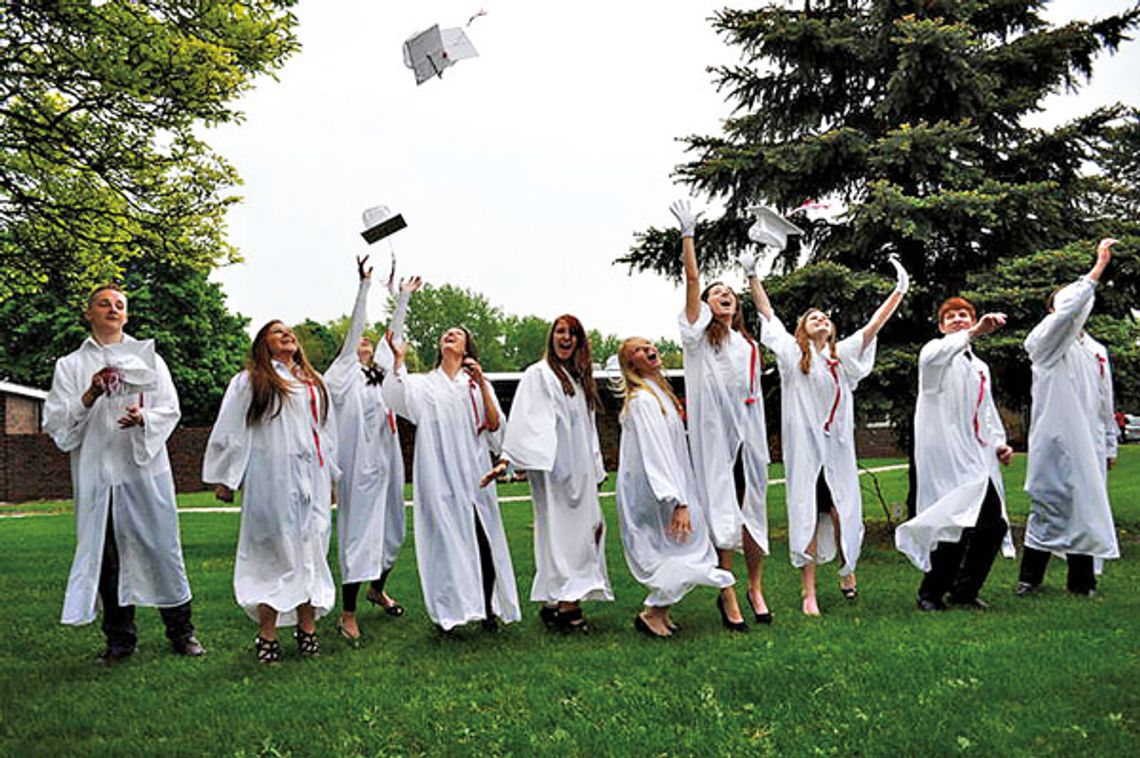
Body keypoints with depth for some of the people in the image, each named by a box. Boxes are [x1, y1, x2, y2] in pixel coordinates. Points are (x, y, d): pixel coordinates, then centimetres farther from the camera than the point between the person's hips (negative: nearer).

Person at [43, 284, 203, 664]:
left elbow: (170, 410, 6)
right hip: (96, 472, 1)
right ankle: (120, 638, 16)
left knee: (161, 547, 1)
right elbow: (54, 420, 3)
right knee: (107, 554, 4)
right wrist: (89, 397, -14)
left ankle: (181, 631, 11)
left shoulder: (148, 358, 12)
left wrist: (143, 418, -15)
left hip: (146, 466, 0)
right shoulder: (70, 365, 11)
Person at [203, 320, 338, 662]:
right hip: (272, 481, -5)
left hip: (312, 480, 5)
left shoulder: (314, 382, 19)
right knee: (276, 551, -4)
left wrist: (331, 477, 19)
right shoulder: (249, 382, 3)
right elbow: (230, 432, 2)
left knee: (311, 551, 4)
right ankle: (266, 634, 4)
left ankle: (307, 628, 12)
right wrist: (224, 478, -1)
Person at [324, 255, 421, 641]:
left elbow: (394, 332, 19)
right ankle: (348, 614, -1)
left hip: (388, 460, 7)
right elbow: (354, 327, -7)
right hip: (360, 462, -7)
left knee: (391, 529, 15)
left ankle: (377, 588, 37)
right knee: (358, 532, -6)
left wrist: (402, 296, 16)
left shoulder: (380, 370, 18)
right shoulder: (343, 373, 1)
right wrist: (364, 285, -13)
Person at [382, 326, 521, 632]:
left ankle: (487, 608, 9)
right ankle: (450, 609, 9)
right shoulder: (424, 384, 14)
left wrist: (481, 383, -8)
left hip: (472, 474, 0)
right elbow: (397, 397, -8)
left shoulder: (477, 385, 14)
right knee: (445, 538, -2)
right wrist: (398, 358, -10)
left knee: (482, 539, -4)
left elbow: (494, 426, 0)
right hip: (438, 474, 0)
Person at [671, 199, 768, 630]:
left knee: (751, 510, 7)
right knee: (722, 512, -4)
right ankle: (727, 595, 4)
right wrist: (687, 234, -11)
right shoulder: (699, 336, 5)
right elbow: (692, 280, -5)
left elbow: (756, 397, 18)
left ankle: (755, 587, 22)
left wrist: (762, 444, 14)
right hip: (713, 435, -4)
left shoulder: (750, 346, 18)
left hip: (747, 435, 4)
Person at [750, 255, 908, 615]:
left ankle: (846, 568, 30)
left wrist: (900, 290, 3)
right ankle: (808, 592, 4)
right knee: (806, 515, -2)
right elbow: (767, 313, 4)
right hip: (804, 446, -2)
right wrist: (752, 275, 0)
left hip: (838, 446, 2)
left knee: (841, 512, 2)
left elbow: (873, 326, 8)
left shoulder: (843, 355, 14)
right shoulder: (792, 353, 7)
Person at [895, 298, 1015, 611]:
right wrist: (973, 334, -39)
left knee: (994, 524, 3)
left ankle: (964, 590, 19)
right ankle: (931, 592, 6)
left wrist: (998, 444, 12)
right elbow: (932, 358, -26)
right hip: (947, 458, -8)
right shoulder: (936, 350, 1)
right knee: (956, 525, -11)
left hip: (978, 460, 8)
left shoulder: (980, 367, 25)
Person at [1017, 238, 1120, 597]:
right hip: (1054, 442, -6)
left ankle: (1081, 581, 16)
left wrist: (1109, 446, 18)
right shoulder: (1044, 344, -2)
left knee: (1087, 507, 6)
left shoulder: (1097, 351, 18)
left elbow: (1105, 403, 20)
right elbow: (1067, 311, -22)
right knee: (1049, 506, -5)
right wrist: (1098, 268, -21)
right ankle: (1029, 577, 6)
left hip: (1089, 445, 6)